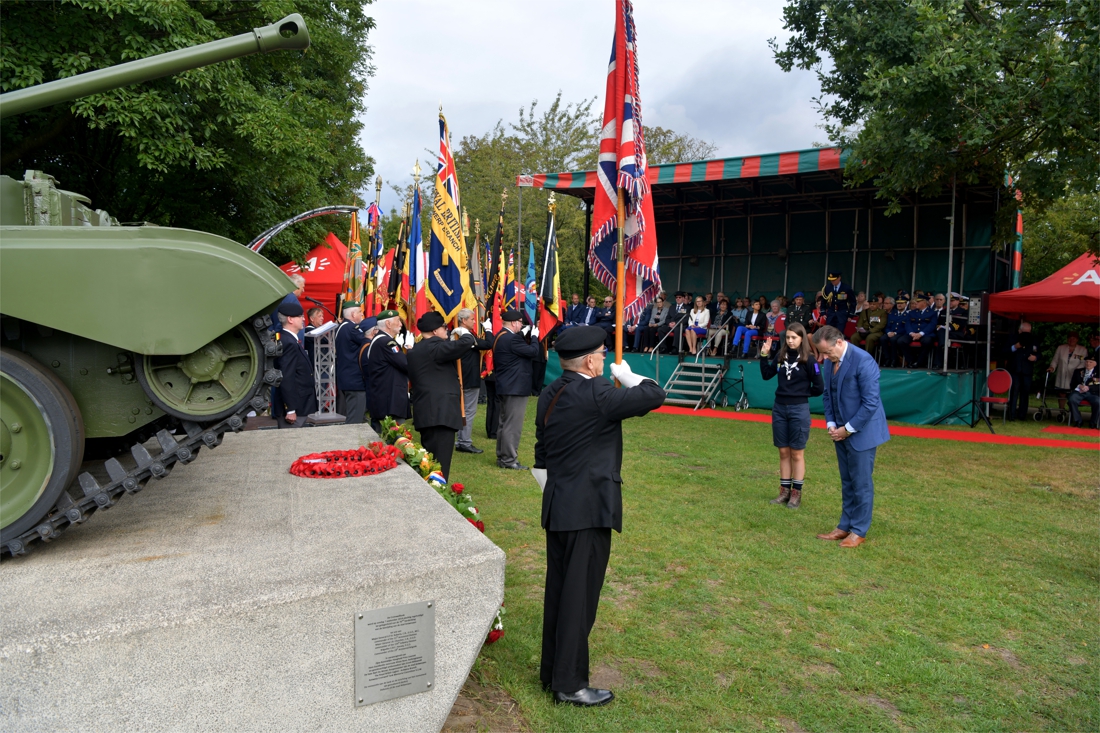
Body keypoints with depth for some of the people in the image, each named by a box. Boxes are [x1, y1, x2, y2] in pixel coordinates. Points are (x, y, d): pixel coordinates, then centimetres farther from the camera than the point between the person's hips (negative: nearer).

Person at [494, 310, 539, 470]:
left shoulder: (501, 336, 11)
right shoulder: (511, 338, -21)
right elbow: (532, 351, -18)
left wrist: (524, 335, 15)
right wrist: (534, 337, -2)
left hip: (505, 387, 11)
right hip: (515, 388, -11)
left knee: (505, 423, 16)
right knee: (513, 425, -5)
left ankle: (502, 456, 24)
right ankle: (509, 459, 0)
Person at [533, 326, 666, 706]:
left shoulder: (551, 393, 7)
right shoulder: (596, 394, -20)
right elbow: (655, 395, -17)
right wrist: (628, 376, 1)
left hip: (558, 506, 9)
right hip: (588, 510, -9)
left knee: (558, 589, 18)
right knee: (580, 594, 2)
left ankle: (551, 670, 32)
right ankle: (569, 684, 14)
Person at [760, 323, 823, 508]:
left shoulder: (808, 359, -10)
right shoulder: (780, 355, 3)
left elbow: (819, 387, -8)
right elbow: (766, 375, 7)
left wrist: (804, 393, 5)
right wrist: (764, 356, -2)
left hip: (799, 409, -5)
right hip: (779, 407, 5)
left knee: (797, 453, 3)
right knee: (783, 452, 10)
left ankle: (796, 493, 11)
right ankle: (784, 491, 18)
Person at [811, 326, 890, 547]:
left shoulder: (863, 361, -21)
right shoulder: (830, 362, 2)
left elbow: (870, 402, -21)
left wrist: (848, 429, -16)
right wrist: (831, 424, 0)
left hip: (861, 432, -7)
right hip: (842, 432, 7)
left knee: (861, 483, 4)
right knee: (847, 482, 15)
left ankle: (858, 531, 16)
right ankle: (845, 527, 25)